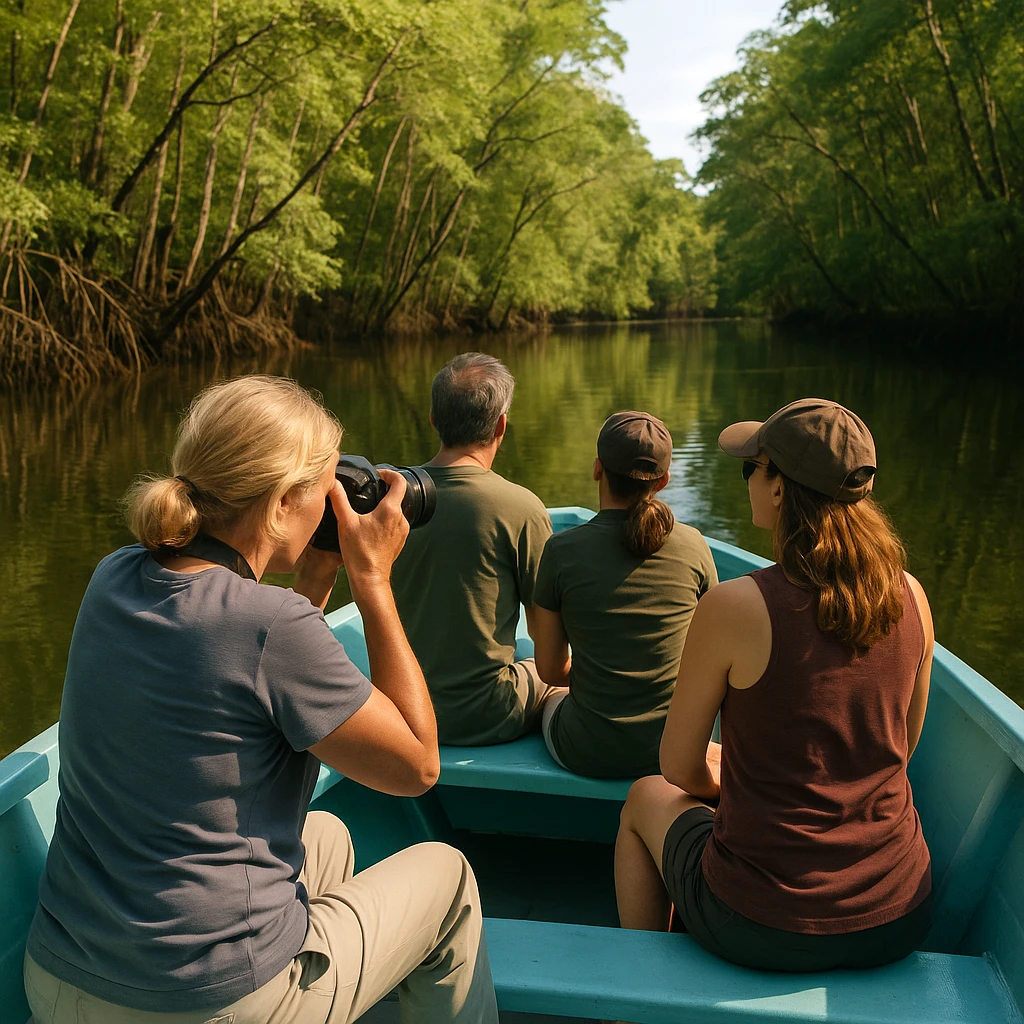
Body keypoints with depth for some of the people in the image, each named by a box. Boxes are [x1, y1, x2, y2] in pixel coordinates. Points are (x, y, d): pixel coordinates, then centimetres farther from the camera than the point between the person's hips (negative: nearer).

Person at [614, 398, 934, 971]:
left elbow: (680, 767, -8)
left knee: (646, 799, 26)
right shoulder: (911, 596, -6)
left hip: (766, 926, -5)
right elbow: (901, 748, 9)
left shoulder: (733, 608, -21)